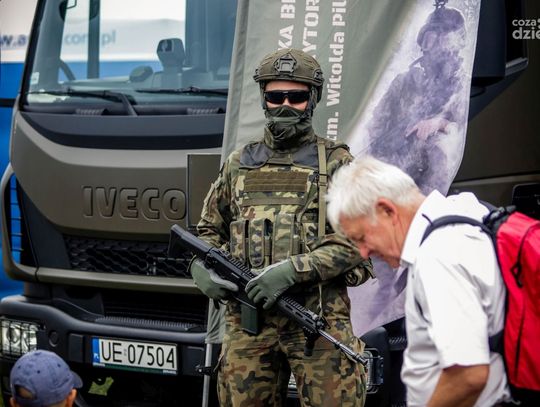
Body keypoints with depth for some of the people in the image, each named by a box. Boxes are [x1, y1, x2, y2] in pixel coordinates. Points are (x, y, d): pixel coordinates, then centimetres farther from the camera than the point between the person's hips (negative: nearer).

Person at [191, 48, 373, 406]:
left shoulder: (336, 163, 5)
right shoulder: (239, 164, 17)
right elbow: (209, 230, 24)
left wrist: (292, 270, -16)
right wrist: (202, 268, 2)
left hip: (319, 318, -3)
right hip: (247, 320, 4)